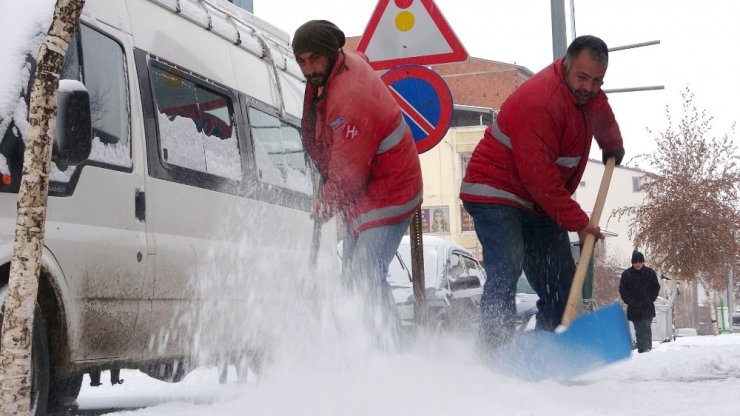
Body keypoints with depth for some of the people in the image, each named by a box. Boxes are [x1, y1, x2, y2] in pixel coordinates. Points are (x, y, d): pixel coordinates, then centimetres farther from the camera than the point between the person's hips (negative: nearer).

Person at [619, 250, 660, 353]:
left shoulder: (650, 273, 1)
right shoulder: (626, 274, 1)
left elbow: (656, 288, 8)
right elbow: (622, 290, 5)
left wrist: (650, 300, -5)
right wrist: (629, 301, -7)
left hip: (647, 307, -1)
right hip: (634, 308, 1)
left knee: (646, 329, -13)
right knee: (638, 331, 4)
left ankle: (647, 348, -15)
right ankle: (641, 350, 8)